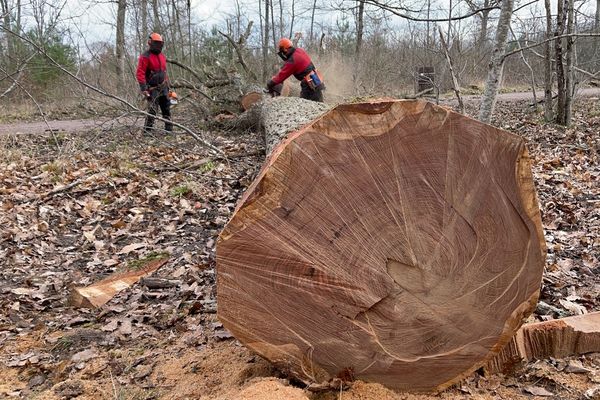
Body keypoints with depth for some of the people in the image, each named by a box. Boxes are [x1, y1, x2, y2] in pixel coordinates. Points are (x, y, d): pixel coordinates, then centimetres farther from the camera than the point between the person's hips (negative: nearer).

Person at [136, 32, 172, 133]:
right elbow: (140, 73, -18)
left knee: (167, 109, 11)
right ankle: (147, 131, -10)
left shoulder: (162, 56, 13)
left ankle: (169, 129, 19)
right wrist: (143, 89, -24)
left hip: (163, 88, 8)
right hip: (152, 89, -8)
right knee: (152, 110, -14)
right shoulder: (145, 57, -12)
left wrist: (167, 86, 20)